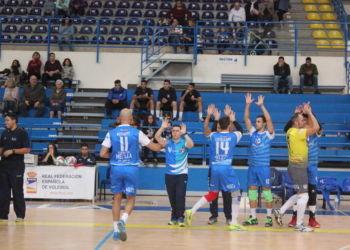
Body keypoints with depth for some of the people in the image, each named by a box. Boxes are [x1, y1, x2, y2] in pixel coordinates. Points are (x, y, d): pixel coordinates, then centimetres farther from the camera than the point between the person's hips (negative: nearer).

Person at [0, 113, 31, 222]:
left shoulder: (22, 133, -6)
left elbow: (27, 149, -10)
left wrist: (12, 151, -18)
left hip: (17, 167, -6)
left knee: (17, 191, 0)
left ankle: (20, 215, 8)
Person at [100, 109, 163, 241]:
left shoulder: (111, 133, -1)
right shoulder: (137, 133, -4)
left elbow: (102, 154, -3)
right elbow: (154, 147, 3)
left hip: (116, 168, 2)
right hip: (131, 169, -1)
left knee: (117, 198, 12)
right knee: (130, 199, 9)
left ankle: (116, 230, 13)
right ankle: (122, 220, -19)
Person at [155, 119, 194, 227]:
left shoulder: (184, 143, 0)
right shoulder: (167, 142, 4)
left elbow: (191, 145, -22)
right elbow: (157, 137, -10)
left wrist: (184, 133, -30)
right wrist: (162, 127, -24)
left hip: (182, 174, -3)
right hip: (169, 174, 3)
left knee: (180, 196, -12)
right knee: (172, 197, 7)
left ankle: (180, 217, -6)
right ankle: (174, 217, 17)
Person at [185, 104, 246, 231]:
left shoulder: (213, 136, 6)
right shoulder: (233, 136, 2)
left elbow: (206, 129, 30)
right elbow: (241, 130, 27)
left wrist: (209, 116, 31)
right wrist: (233, 120, 35)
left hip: (215, 168, 4)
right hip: (227, 169, -4)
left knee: (212, 194, 20)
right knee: (236, 194, 8)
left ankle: (191, 212, 10)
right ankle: (234, 224, 4)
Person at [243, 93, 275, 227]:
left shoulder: (268, 134, -3)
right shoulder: (253, 132, 9)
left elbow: (269, 119, -16)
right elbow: (246, 119, 3)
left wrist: (262, 106, -22)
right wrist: (248, 105, -8)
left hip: (264, 167, -5)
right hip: (252, 166, 5)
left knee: (266, 190, -1)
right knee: (252, 190, 5)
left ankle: (269, 217, 6)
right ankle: (253, 217, 12)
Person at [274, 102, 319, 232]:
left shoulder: (291, 131, 10)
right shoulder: (298, 133, -17)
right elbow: (316, 127, -24)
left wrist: (304, 113, 15)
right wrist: (309, 112, -15)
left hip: (295, 166, 10)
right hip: (298, 167, -10)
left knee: (300, 195, 19)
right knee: (303, 196, -4)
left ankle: (280, 212, 21)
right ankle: (299, 225, 1)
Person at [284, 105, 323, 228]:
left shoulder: (315, 132, -3)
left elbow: (319, 127, -25)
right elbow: (286, 128, -18)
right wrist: (295, 115, -24)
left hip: (312, 165, 0)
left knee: (312, 192, 3)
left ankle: (312, 219, 11)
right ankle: (294, 218, 8)